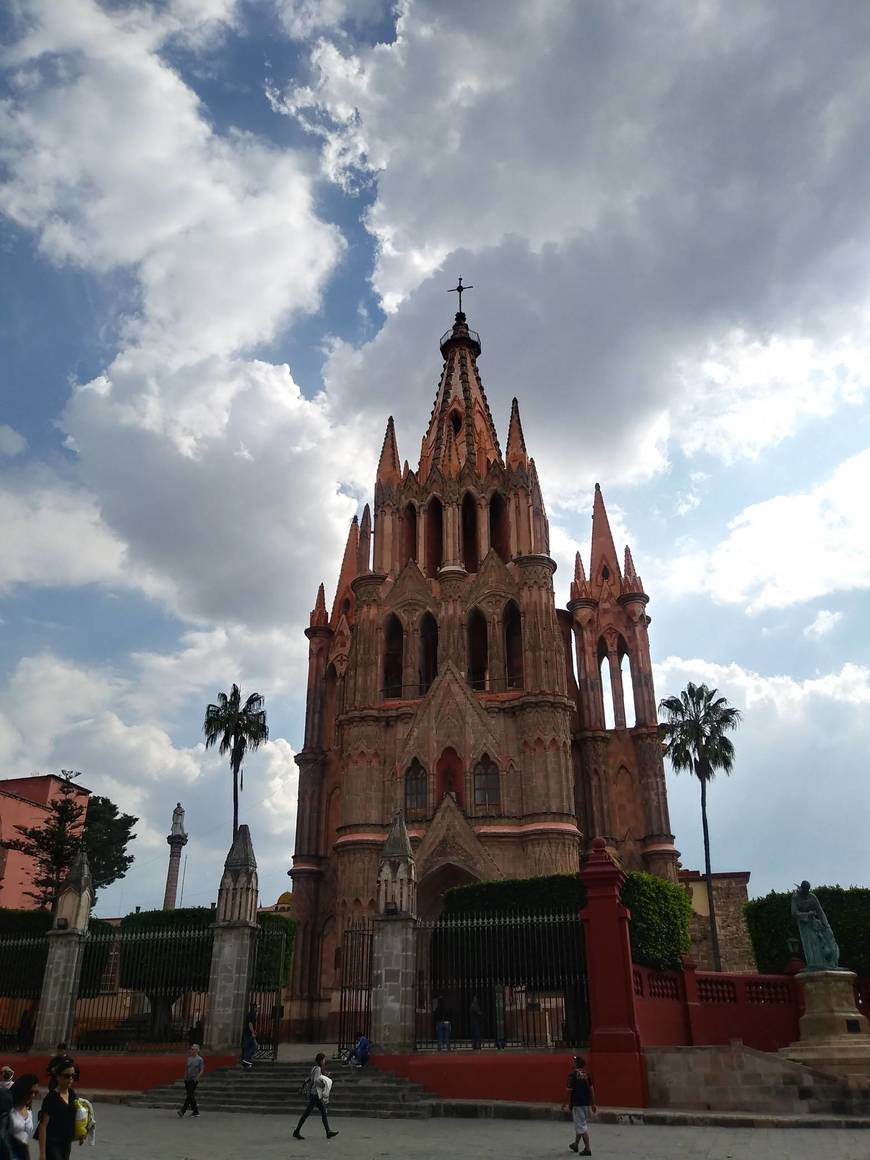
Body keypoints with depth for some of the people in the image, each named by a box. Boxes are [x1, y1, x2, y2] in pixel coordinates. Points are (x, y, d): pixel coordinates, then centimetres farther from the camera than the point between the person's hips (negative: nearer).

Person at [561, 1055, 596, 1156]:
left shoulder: (572, 1074, -13)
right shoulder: (587, 1074, 5)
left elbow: (570, 1090, -12)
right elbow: (591, 1089, 4)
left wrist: (567, 1103, -2)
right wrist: (593, 1104, 10)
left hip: (577, 1103, -7)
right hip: (586, 1102, 7)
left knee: (581, 1126, -1)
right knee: (581, 1124, 20)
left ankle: (587, 1149, -4)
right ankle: (576, 1145, 35)